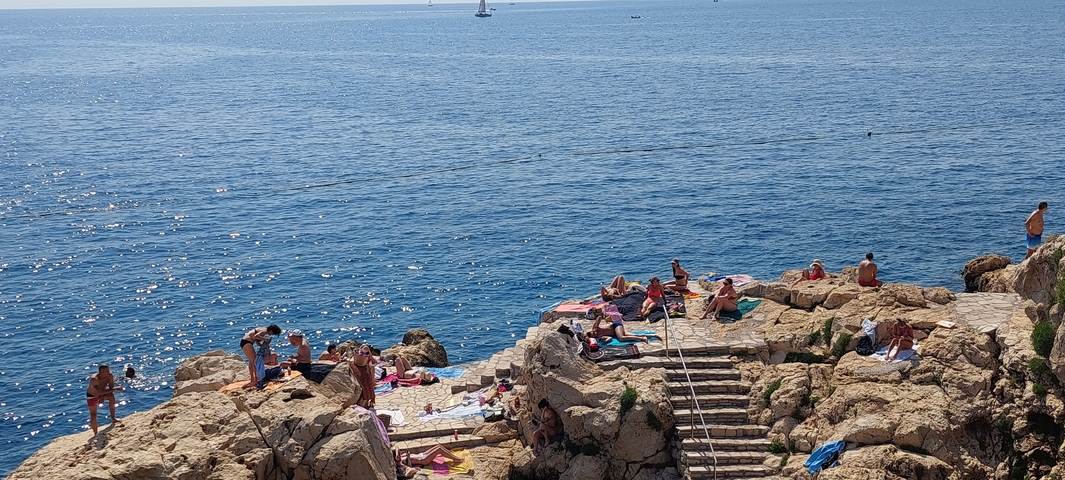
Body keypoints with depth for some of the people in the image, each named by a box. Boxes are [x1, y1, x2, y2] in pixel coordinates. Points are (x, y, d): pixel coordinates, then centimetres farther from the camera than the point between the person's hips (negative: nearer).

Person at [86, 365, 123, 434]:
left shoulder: (110, 376, -23)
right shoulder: (94, 379, -39)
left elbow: (111, 389, -10)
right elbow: (100, 392, -50)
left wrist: (103, 397, -26)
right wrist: (115, 389, -54)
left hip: (101, 394, 5)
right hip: (91, 396, -5)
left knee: (111, 397, -17)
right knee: (93, 415, -4)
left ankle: (113, 419, -5)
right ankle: (96, 434, 11)